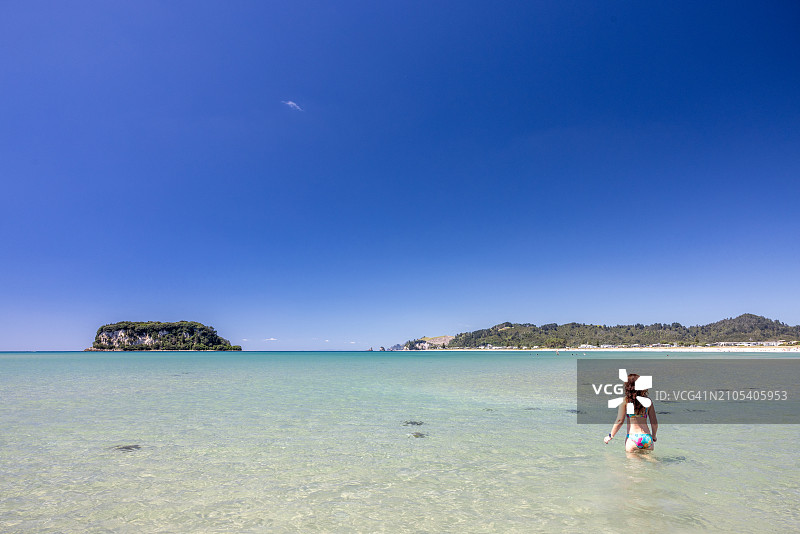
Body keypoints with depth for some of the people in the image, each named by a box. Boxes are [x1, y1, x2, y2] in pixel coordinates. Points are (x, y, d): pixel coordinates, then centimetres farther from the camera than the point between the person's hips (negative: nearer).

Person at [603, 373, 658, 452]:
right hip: (647, 437, 3)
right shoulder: (648, 401, 6)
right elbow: (654, 422, 10)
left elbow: (619, 421, -5)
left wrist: (610, 436, 6)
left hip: (633, 437, -3)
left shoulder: (625, 400, -3)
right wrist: (654, 437, 28)